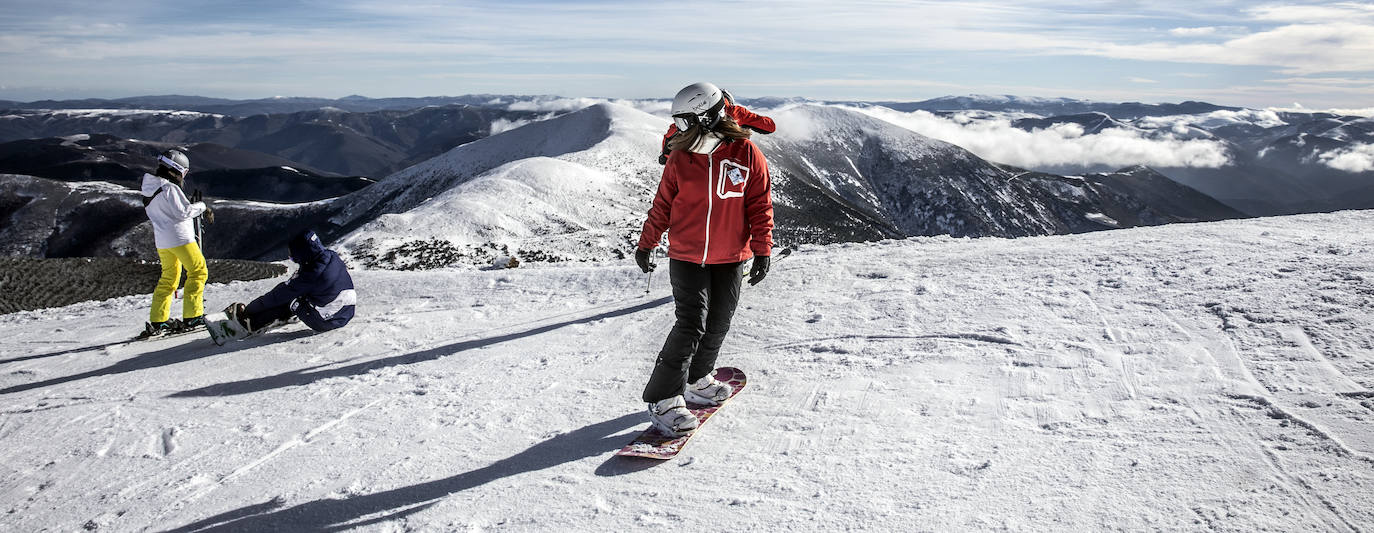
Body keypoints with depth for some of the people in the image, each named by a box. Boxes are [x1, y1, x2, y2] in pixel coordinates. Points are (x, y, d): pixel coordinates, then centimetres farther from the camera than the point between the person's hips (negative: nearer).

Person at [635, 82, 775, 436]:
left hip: (730, 259, 1)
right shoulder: (679, 158, -2)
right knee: (691, 326, -10)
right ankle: (663, 400, -6)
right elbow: (663, 204, 7)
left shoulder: (745, 153, -6)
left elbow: (760, 204, -1)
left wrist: (762, 250, -5)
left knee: (718, 324, 11)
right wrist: (646, 244, 10)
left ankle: (696, 380, 34)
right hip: (686, 257, -1)